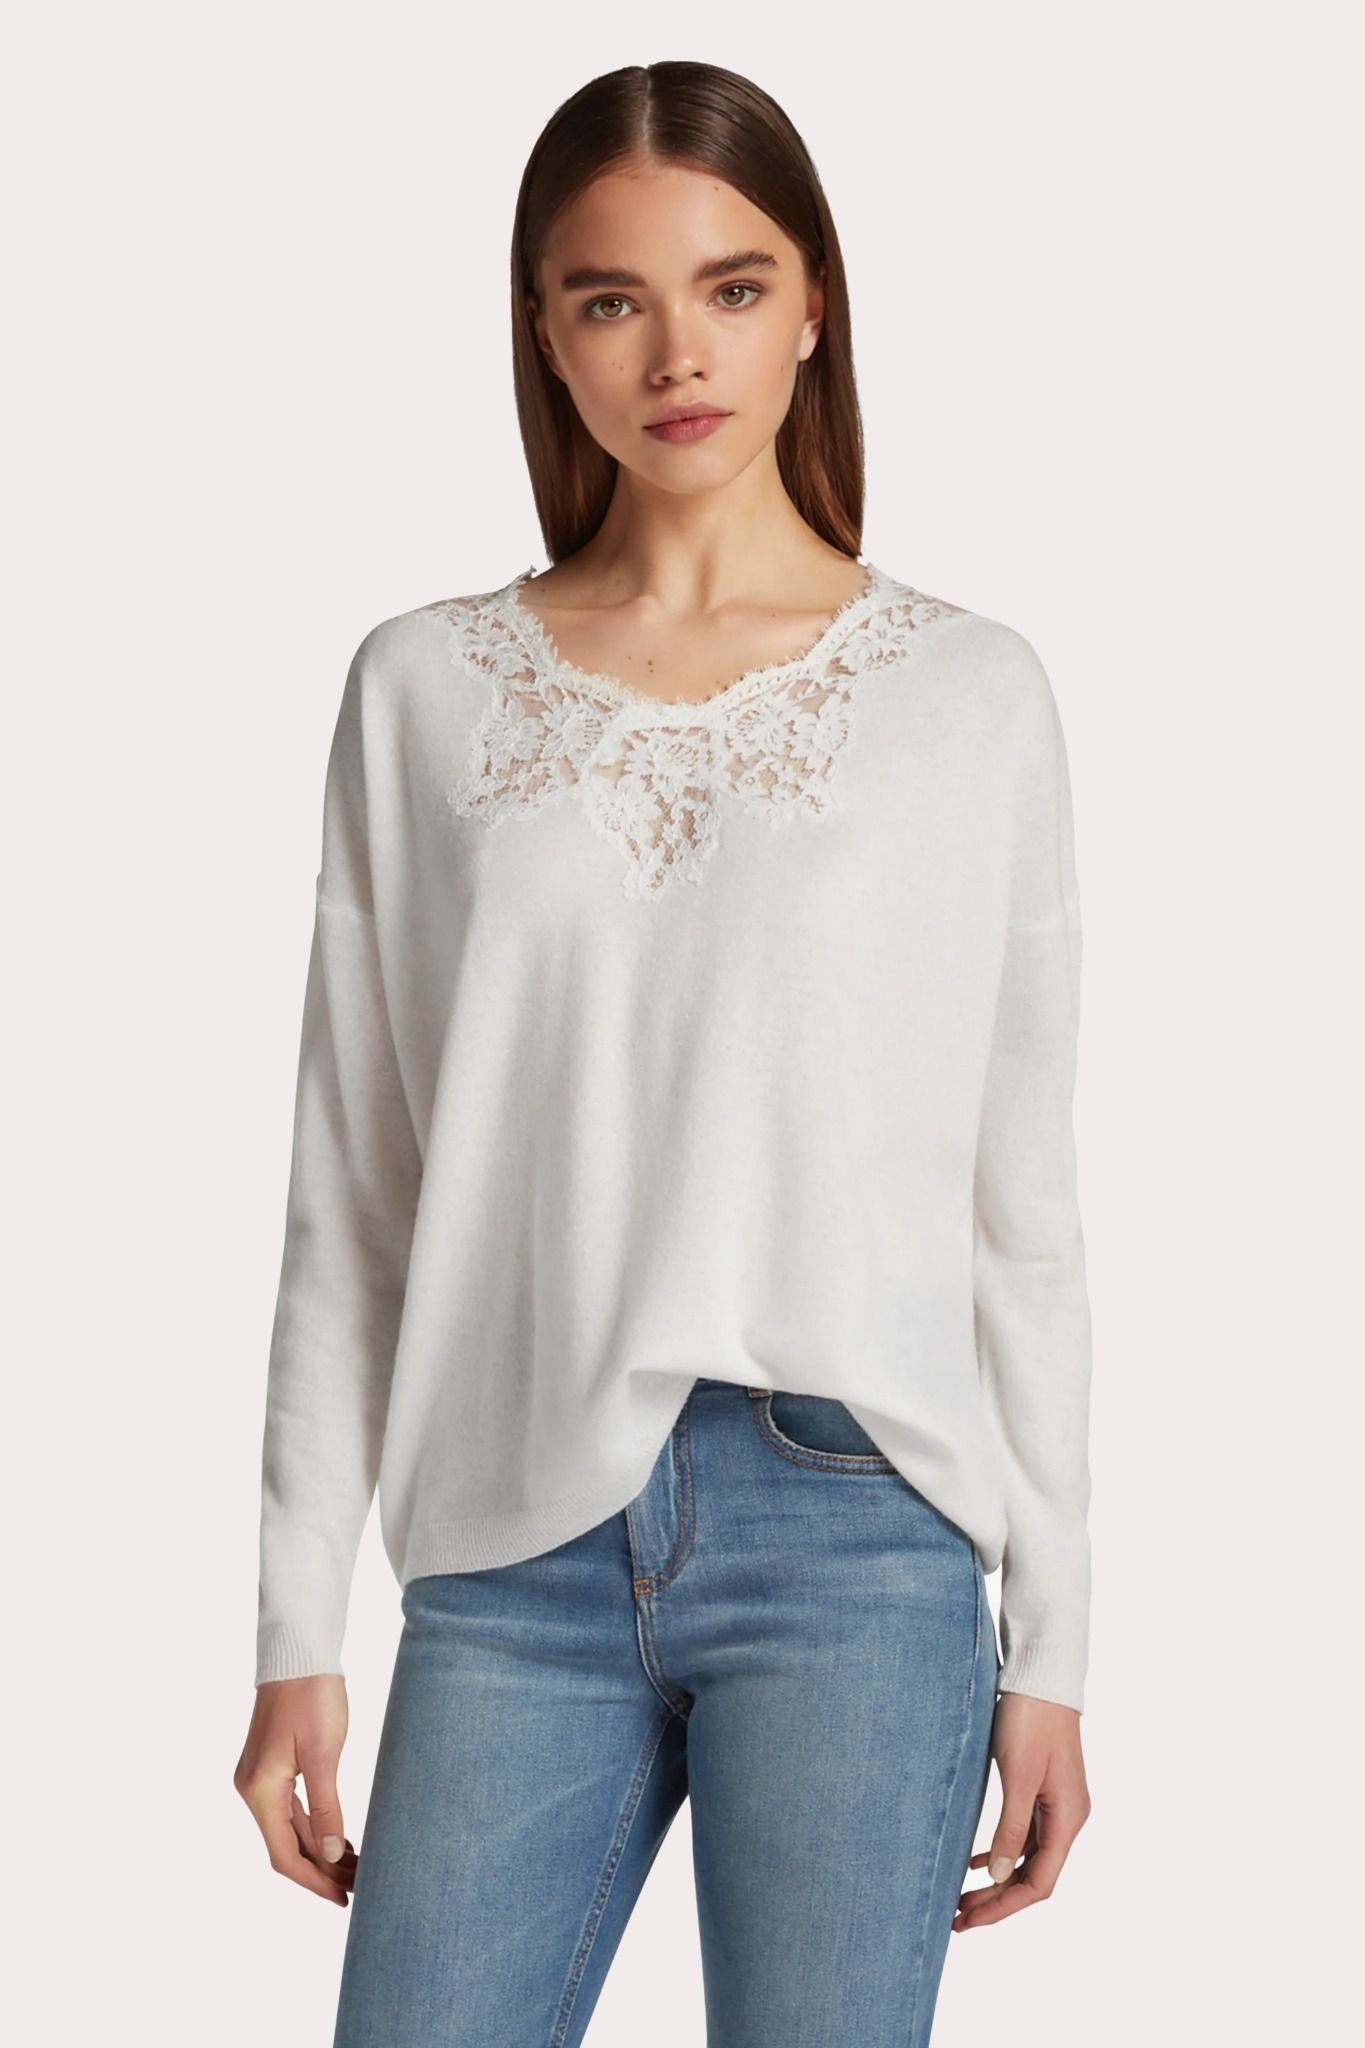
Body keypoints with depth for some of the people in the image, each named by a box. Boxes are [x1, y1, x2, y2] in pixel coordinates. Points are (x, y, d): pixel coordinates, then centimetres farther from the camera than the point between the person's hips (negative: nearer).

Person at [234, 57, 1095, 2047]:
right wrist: (298, 1628, 5)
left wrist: (1050, 1645, 3)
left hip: (855, 1529, -1)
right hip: (520, 1536, 2)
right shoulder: (423, 690, 7)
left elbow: (1022, 1206, 4)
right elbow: (352, 1194, 8)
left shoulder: (971, 692, 3)